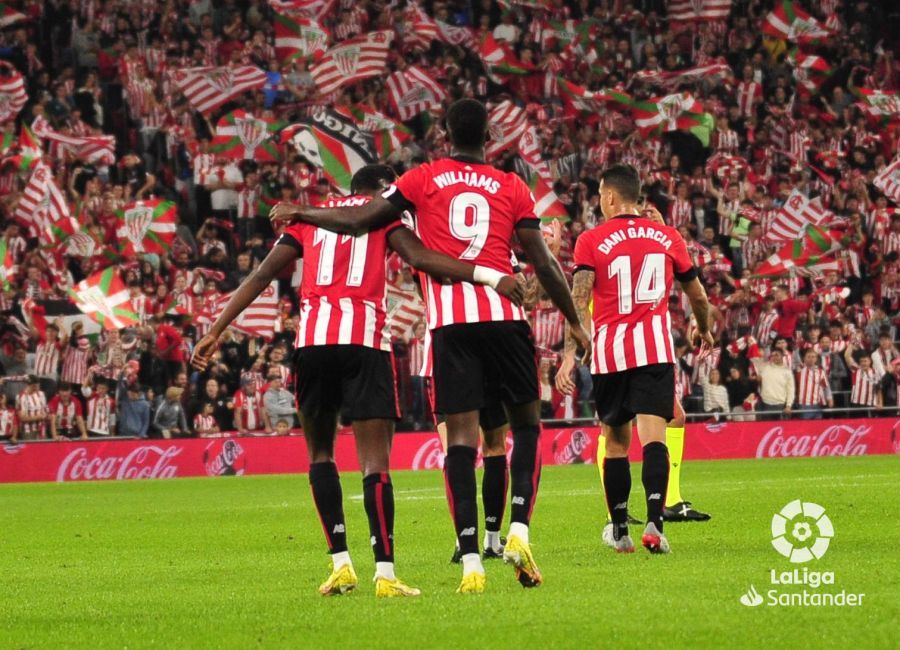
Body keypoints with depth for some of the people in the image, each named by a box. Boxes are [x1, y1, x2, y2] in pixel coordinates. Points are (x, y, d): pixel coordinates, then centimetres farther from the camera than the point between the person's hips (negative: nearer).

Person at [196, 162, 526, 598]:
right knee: (374, 459, -3)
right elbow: (420, 258, -4)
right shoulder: (383, 212, 13)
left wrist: (215, 332, 21)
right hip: (366, 339, -3)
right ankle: (385, 573, -10)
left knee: (320, 450, 17)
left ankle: (340, 562, 8)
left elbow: (261, 276, 18)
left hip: (313, 340, 3)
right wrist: (489, 276, -11)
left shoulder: (310, 216, 23)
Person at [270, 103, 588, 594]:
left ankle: (470, 562, -9)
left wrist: (298, 214, 22)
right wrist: (575, 322, 18)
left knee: (461, 437, -2)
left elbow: (361, 221, 8)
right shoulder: (513, 188, 9)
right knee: (526, 424, 14)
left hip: (449, 322, 0)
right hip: (503, 316, 0)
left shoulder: (423, 180, 8)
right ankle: (518, 531, -3)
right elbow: (543, 263, 8)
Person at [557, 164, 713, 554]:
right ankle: (654, 522, -26)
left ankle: (620, 531, 19)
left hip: (609, 351, 0)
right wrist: (704, 332, 38)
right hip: (655, 348, 1)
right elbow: (697, 295, 19)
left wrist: (570, 354, -14)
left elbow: (579, 301, -11)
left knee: (615, 440, 11)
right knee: (653, 435, -8)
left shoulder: (592, 241, 0)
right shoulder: (667, 237, 9)